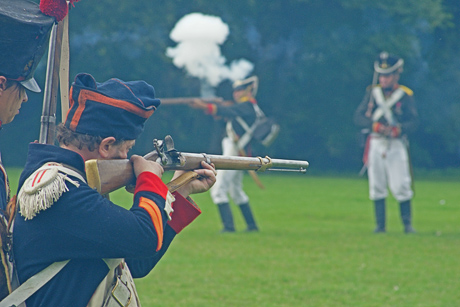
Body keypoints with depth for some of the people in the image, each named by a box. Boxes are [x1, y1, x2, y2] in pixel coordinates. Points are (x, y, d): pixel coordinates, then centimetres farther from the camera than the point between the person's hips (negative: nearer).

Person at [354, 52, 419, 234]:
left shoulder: (406, 95, 2)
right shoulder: (372, 92, 9)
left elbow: (413, 122, -6)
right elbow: (358, 117, 2)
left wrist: (399, 129, -25)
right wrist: (374, 124, -17)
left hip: (396, 145, -3)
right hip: (375, 144, 3)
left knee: (401, 186, -8)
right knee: (376, 186, 3)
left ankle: (407, 224, 0)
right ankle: (380, 225, 10)